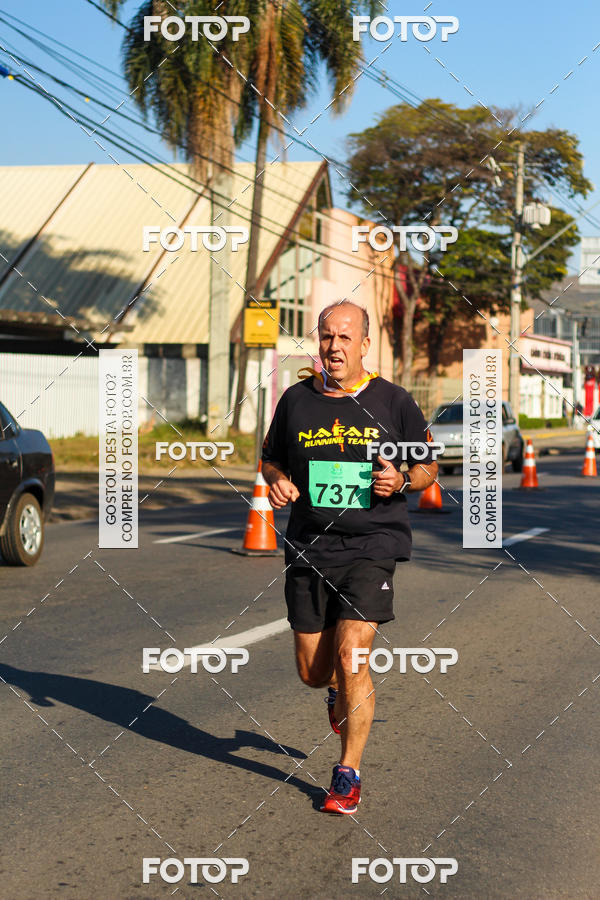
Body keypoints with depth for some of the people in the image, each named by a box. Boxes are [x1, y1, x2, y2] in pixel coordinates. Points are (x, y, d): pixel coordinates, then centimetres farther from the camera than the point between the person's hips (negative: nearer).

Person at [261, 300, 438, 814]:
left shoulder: (393, 402, 1)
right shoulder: (295, 401, 6)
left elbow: (428, 467, 9)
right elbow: (271, 459, 19)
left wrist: (401, 481, -12)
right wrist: (278, 481, -3)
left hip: (372, 545, -3)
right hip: (309, 549, 3)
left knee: (350, 657, -15)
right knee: (313, 672, 6)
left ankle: (348, 774, 0)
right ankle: (343, 691, 45)